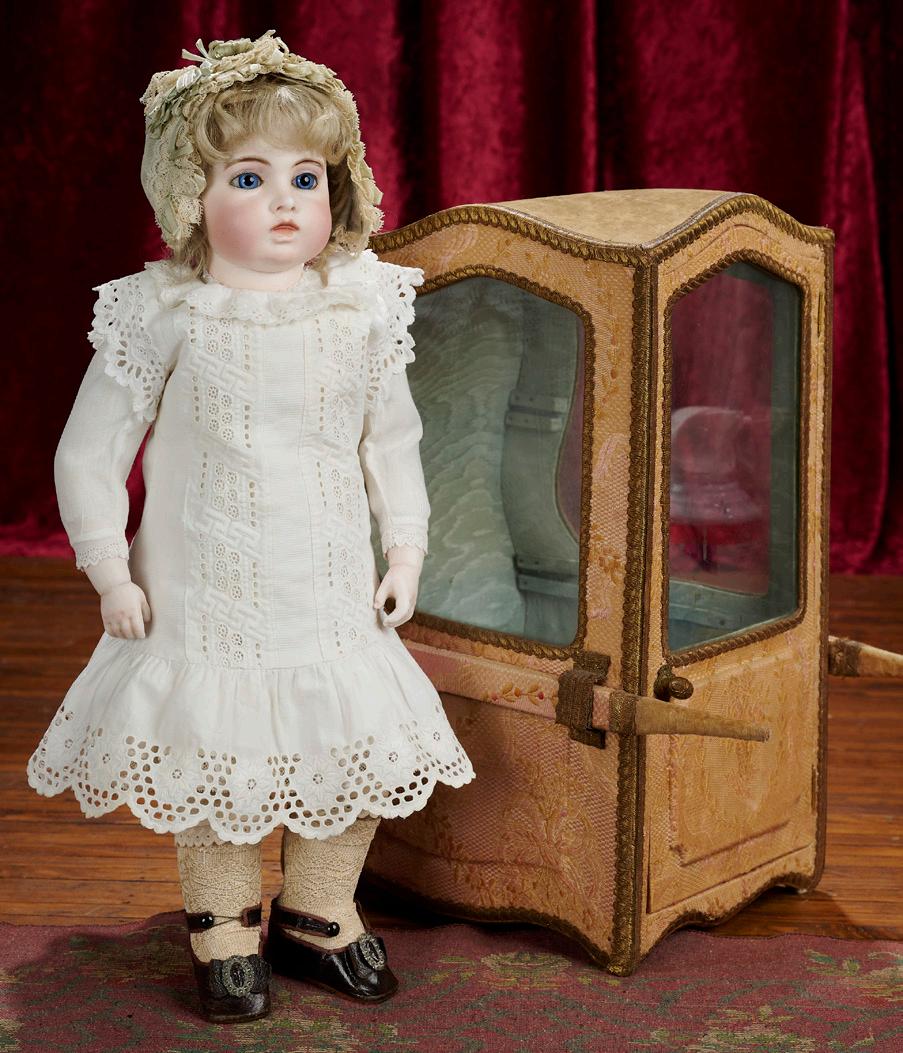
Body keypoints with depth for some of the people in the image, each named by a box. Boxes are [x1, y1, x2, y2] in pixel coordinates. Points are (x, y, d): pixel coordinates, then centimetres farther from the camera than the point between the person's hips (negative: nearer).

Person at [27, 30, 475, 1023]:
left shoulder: (361, 308, -2)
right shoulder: (163, 315, -10)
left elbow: (393, 438, 11)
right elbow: (89, 455, -4)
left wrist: (405, 549, 9)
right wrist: (111, 575, -4)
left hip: (332, 590, 3)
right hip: (204, 592, -2)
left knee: (359, 747, 6)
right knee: (211, 753, 5)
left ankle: (318, 911, 31)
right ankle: (222, 923, 30)